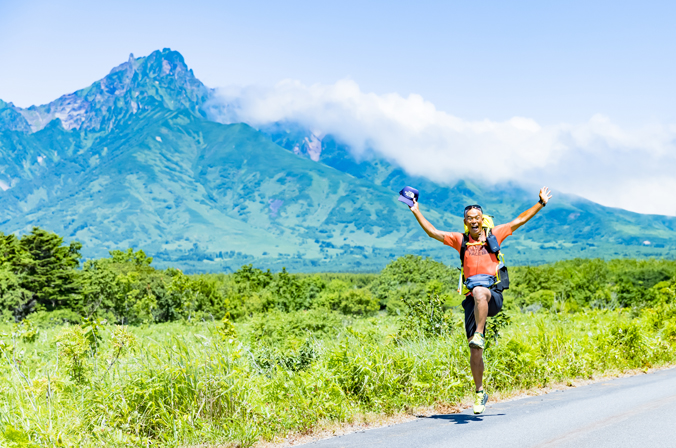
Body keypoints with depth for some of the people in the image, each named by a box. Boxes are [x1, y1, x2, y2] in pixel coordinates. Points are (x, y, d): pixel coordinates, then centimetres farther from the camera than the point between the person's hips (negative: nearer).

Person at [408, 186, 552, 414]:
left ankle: (479, 335, -35)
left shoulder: (494, 234, 10)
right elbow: (433, 232, 12)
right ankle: (480, 392, 12)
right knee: (474, 350, -1)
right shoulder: (460, 240, 14)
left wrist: (541, 203, 7)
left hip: (494, 295, -2)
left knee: (480, 292, -41)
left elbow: (520, 220, 11)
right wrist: (417, 212, 8)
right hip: (472, 298, 2)